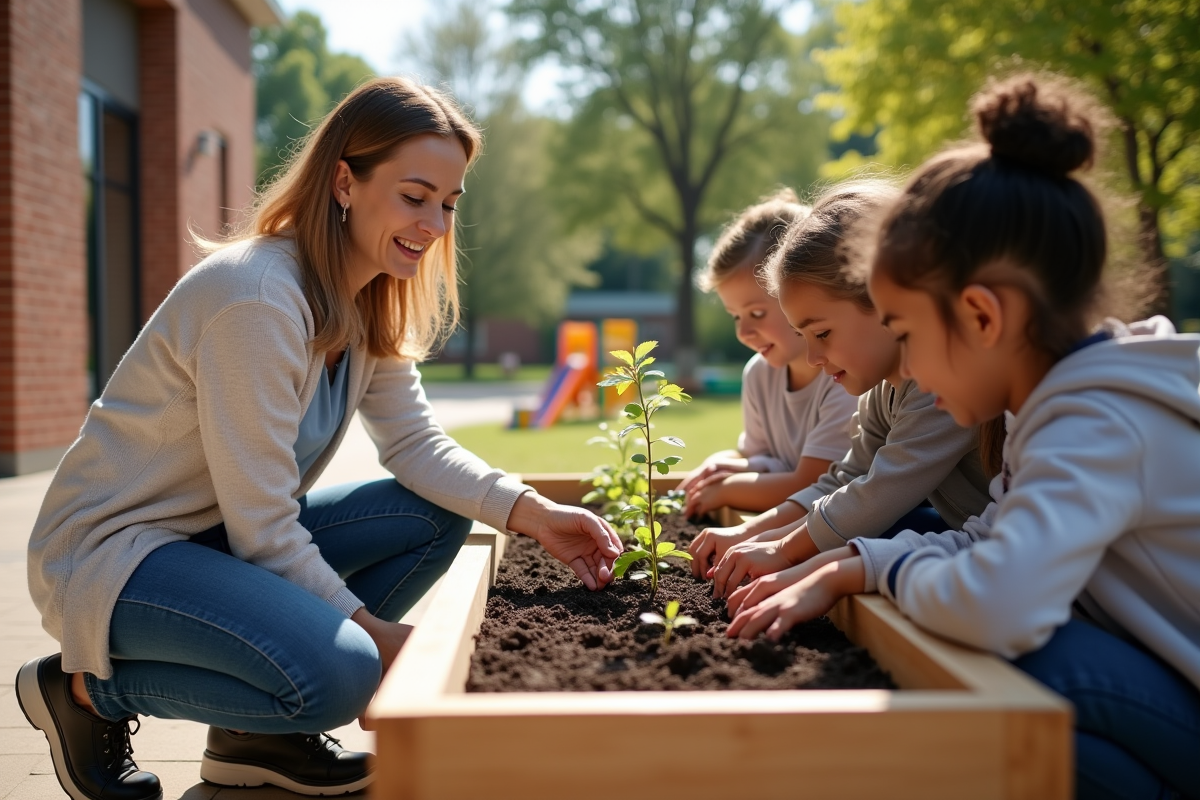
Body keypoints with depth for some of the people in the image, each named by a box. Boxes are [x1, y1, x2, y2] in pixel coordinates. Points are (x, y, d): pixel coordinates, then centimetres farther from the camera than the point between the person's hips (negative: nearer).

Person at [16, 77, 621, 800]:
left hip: (222, 539, 9)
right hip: (111, 553, -9)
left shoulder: (368, 306, 3)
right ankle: (90, 688, -3)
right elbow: (261, 526, -23)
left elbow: (418, 444, -1)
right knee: (336, 673, -31)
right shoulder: (259, 299, -26)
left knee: (438, 515, -2)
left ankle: (258, 732, 6)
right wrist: (371, 629, -15)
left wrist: (532, 512, -15)